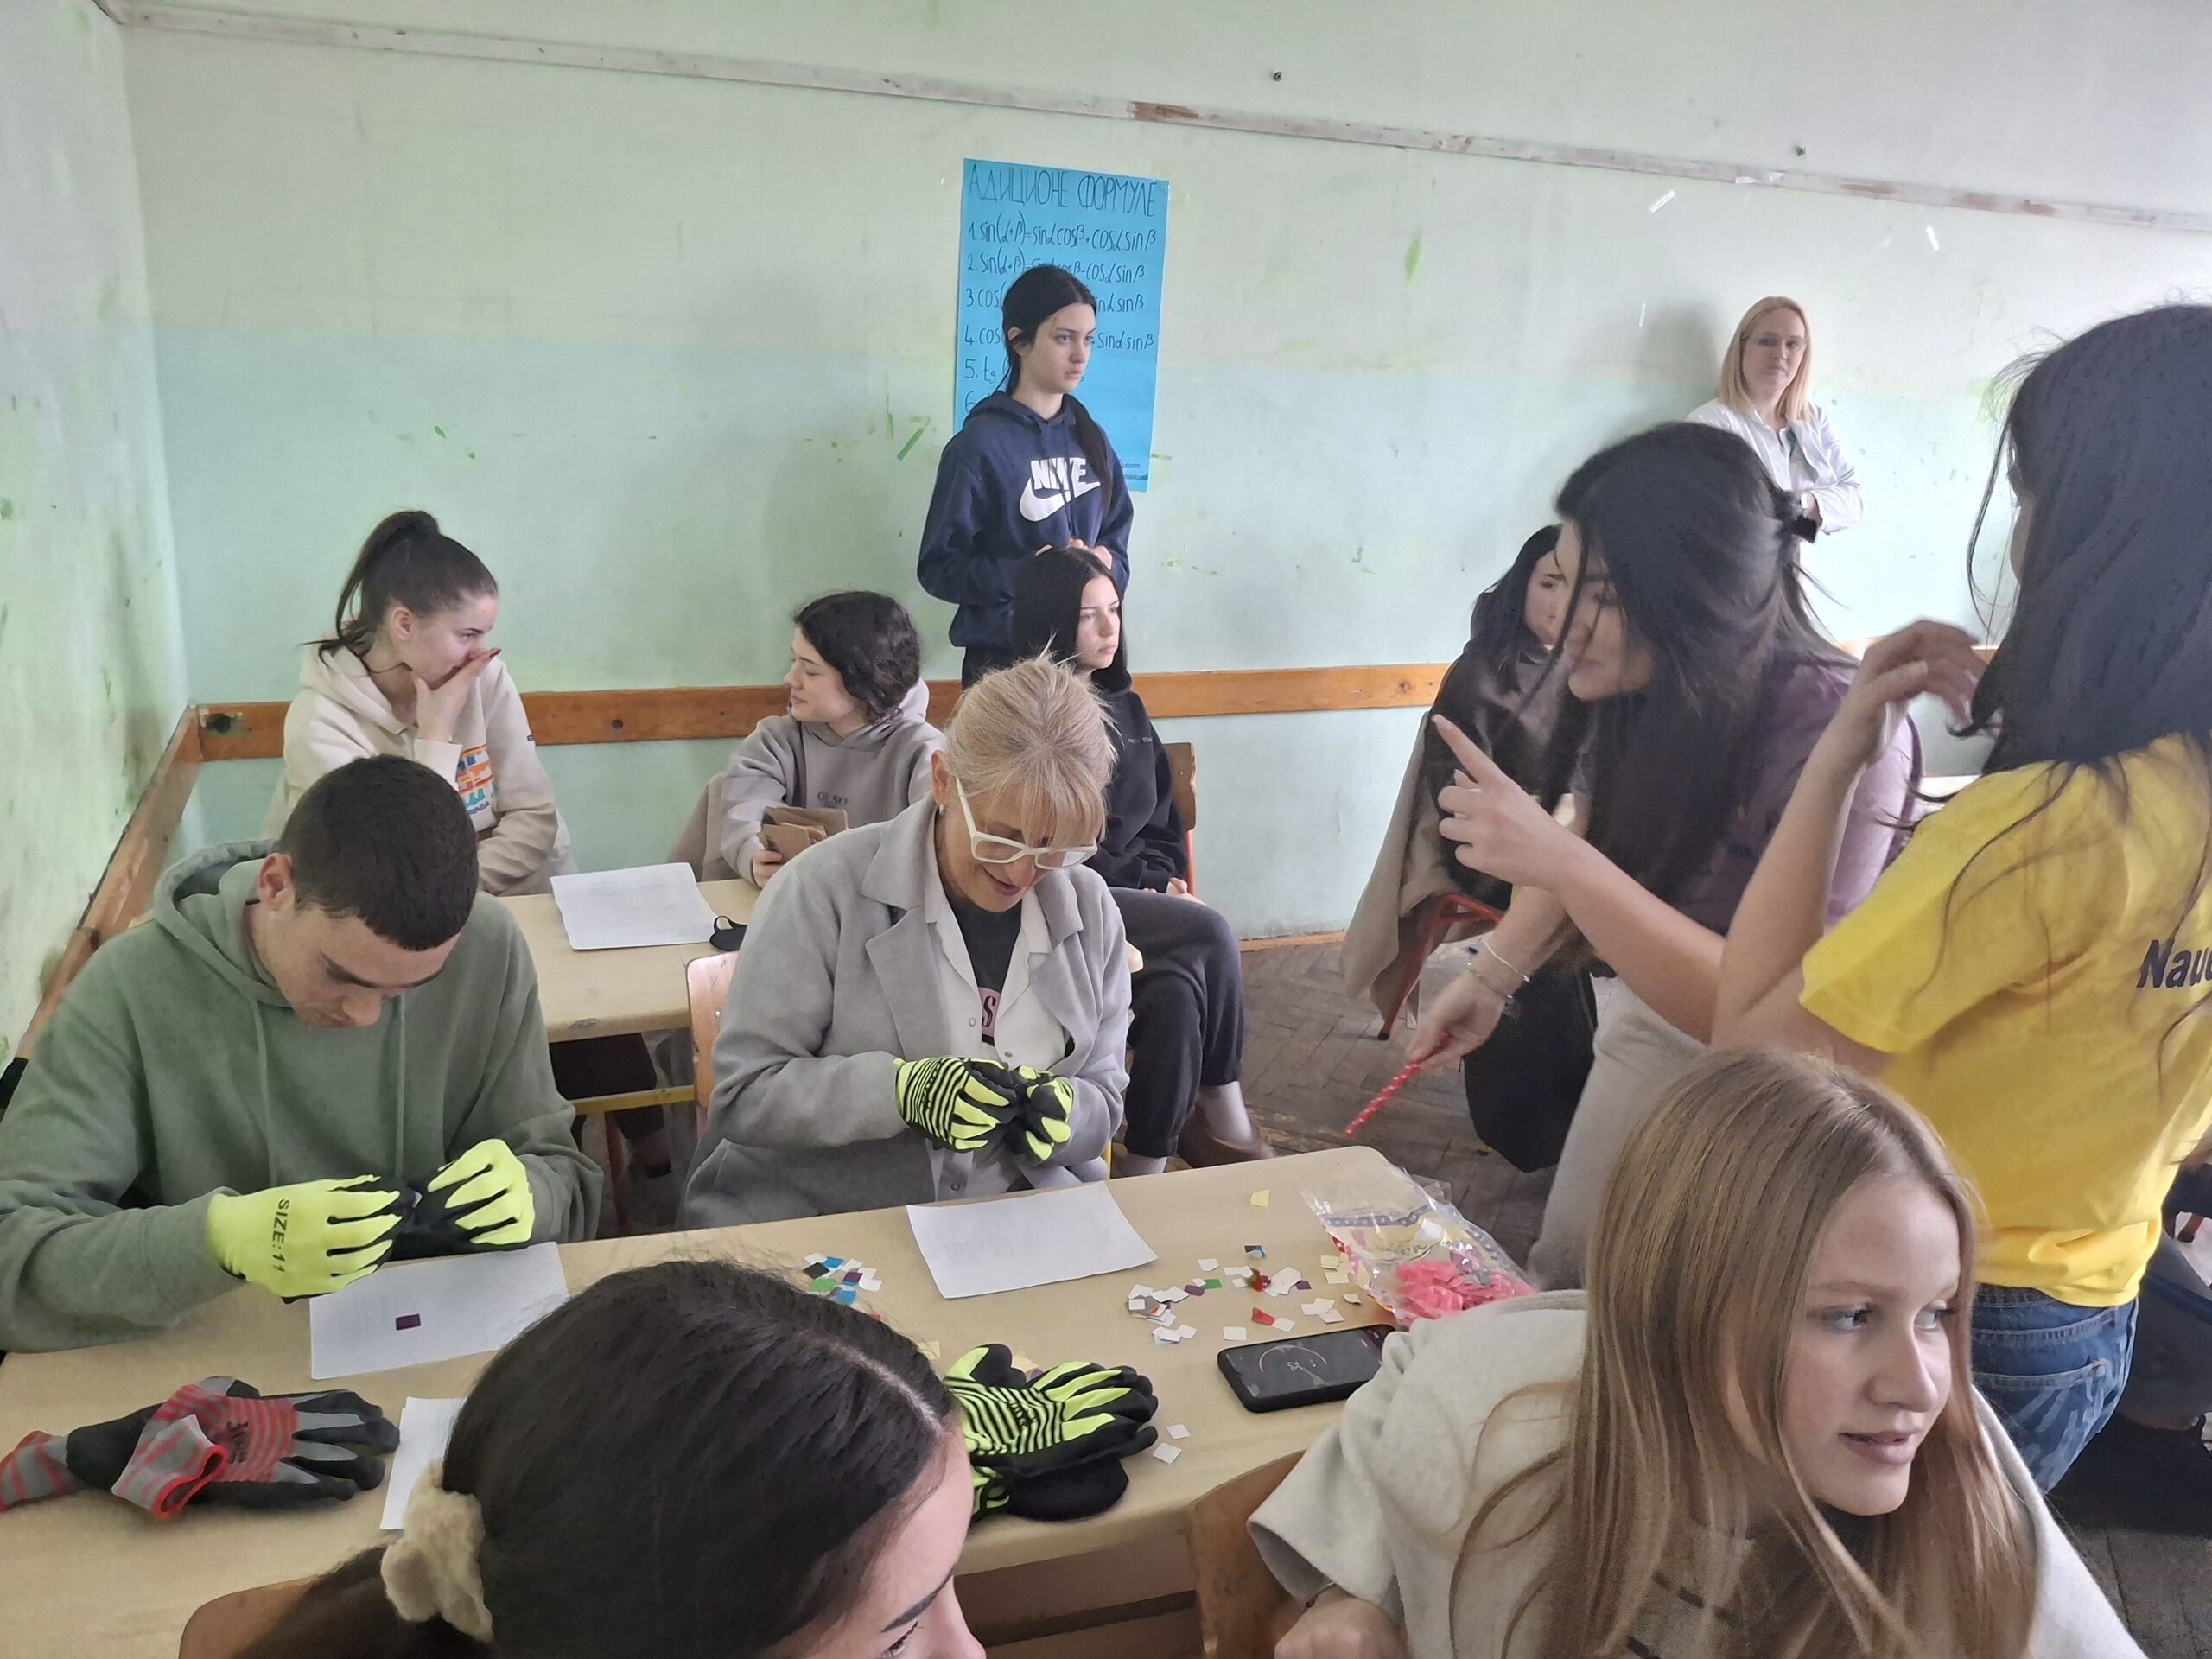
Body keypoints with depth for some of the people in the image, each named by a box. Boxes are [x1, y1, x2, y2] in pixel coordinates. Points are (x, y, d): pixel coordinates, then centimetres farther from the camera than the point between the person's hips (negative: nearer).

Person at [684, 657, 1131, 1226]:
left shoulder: (1090, 910, 2)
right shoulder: (825, 890, -11)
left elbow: (1102, 1103, 8)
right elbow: (743, 1093, -11)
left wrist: (1063, 1114, -16)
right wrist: (902, 1089, -26)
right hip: (808, 1221, -2)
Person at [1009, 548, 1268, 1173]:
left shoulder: (1126, 708, 16)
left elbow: (1163, 824, 20)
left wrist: (1166, 884, -1)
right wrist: (1149, 886, -13)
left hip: (1137, 903, 6)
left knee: (1176, 991, -27)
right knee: (1208, 932, -26)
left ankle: (1148, 1165, -15)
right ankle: (1223, 1116, -9)